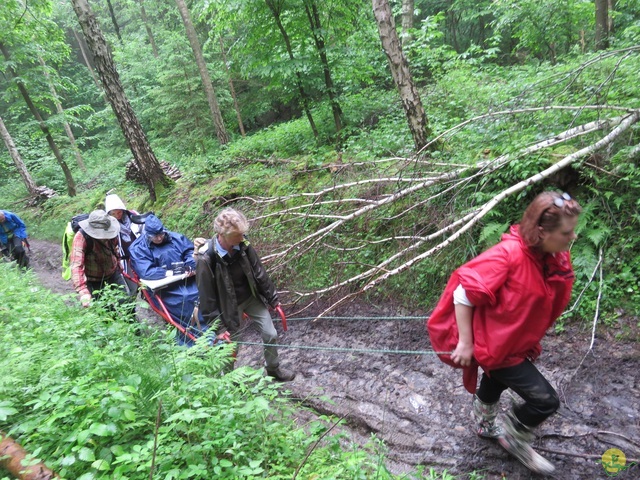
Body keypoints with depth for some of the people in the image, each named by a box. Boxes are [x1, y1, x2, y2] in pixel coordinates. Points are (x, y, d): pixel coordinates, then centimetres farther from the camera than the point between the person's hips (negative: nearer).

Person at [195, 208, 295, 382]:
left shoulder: (243, 246, -15)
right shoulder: (206, 258, -28)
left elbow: (259, 273, -2)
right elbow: (207, 297, -20)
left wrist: (273, 298, 6)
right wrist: (217, 327, -16)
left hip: (252, 298, 5)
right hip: (229, 306, -4)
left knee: (271, 335, 11)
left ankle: (273, 369, 39)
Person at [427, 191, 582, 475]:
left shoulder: (556, 258, -10)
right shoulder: (508, 254, -33)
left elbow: (548, 302, 7)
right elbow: (464, 292, -29)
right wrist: (465, 342, -23)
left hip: (519, 342, 8)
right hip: (495, 343, -8)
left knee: (495, 384, 31)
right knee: (545, 400, -4)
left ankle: (485, 426, 60)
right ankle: (514, 440, 26)